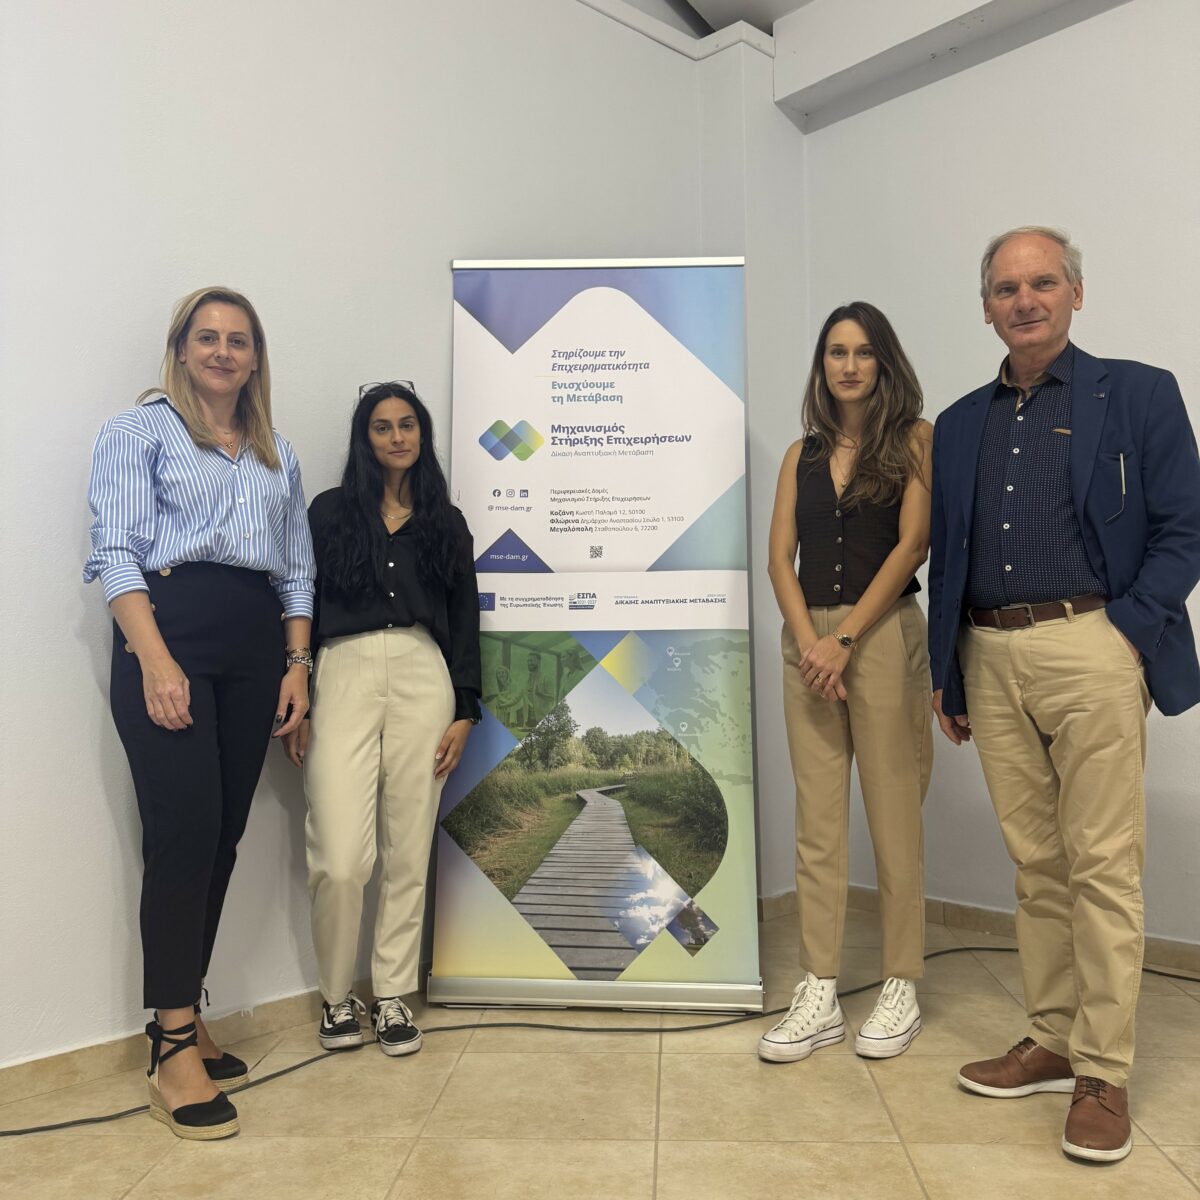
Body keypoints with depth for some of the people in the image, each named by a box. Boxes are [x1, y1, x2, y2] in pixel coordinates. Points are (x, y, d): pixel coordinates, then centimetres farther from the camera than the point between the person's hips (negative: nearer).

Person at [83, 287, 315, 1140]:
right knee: (185, 835, -10)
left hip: (255, 649, 5)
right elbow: (118, 551, -5)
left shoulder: (278, 455, 21)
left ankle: (185, 1018, 19)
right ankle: (175, 1051, 0)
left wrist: (298, 665, 6)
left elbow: (298, 569, 18)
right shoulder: (140, 431, 6)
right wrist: (155, 660, -18)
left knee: (223, 839, 6)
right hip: (170, 633, -5)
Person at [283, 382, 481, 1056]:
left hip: (423, 678, 2)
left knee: (409, 854, 4)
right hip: (344, 675, -1)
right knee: (340, 861, -8)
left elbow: (465, 621, 13)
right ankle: (338, 997, 14)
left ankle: (394, 997, 18)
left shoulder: (446, 523, 15)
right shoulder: (329, 512, 11)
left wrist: (465, 712, 5)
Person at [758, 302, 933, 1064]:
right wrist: (807, 638, -9)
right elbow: (781, 557, 6)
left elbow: (912, 545, -7)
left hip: (883, 636, -4)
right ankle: (820, 997, 14)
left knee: (894, 820, 2)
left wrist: (846, 638, -12)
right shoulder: (802, 455, 14)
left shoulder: (914, 440, 3)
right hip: (809, 639, 4)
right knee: (817, 826, 5)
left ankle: (902, 990, 17)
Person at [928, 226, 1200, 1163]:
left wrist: (1124, 630, -12)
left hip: (1091, 650, -4)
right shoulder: (961, 425, 16)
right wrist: (947, 676, 13)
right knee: (1035, 864, 12)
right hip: (991, 660, 5)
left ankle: (1104, 1073, 11)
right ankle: (1052, 1042, 24)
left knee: (1102, 866, 0)